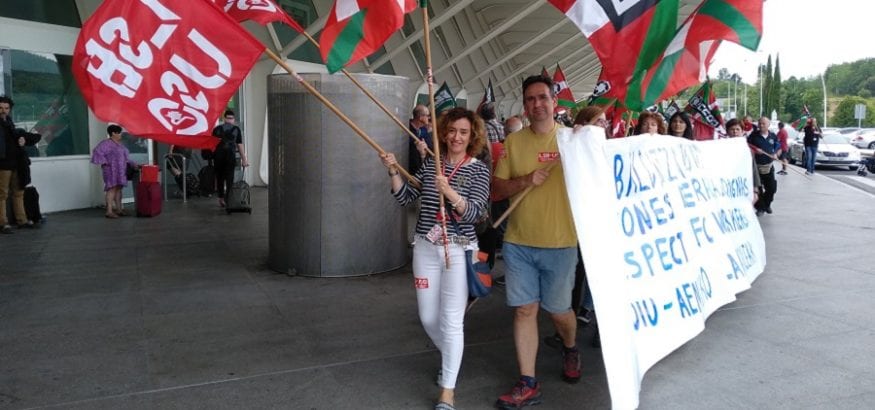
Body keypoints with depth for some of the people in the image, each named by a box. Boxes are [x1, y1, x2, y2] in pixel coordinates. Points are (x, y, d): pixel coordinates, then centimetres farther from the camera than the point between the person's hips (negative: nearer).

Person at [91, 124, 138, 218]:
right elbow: (98, 152, -18)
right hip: (111, 170, -8)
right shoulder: (106, 143, -9)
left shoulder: (119, 144, 18)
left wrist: (132, 163, 17)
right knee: (112, 188, -12)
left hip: (120, 170, 8)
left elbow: (124, 157, 24)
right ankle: (109, 211, -13)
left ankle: (119, 209, 15)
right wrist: (105, 163, -18)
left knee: (119, 189, 9)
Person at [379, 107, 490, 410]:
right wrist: (394, 172, -7)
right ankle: (450, 359, 41)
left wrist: (451, 194, -33)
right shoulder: (430, 163, 6)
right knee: (428, 318, 12)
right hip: (425, 248, 4)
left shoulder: (479, 170, -6)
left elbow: (473, 213, -16)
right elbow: (405, 198, 8)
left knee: (451, 321, -2)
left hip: (459, 251, -4)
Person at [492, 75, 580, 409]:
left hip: (560, 243, -2)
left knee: (558, 310, 10)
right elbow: (497, 189, 2)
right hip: (518, 242, 2)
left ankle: (570, 349, 44)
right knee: (524, 310, 4)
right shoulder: (514, 141, 4)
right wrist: (525, 180, -14)